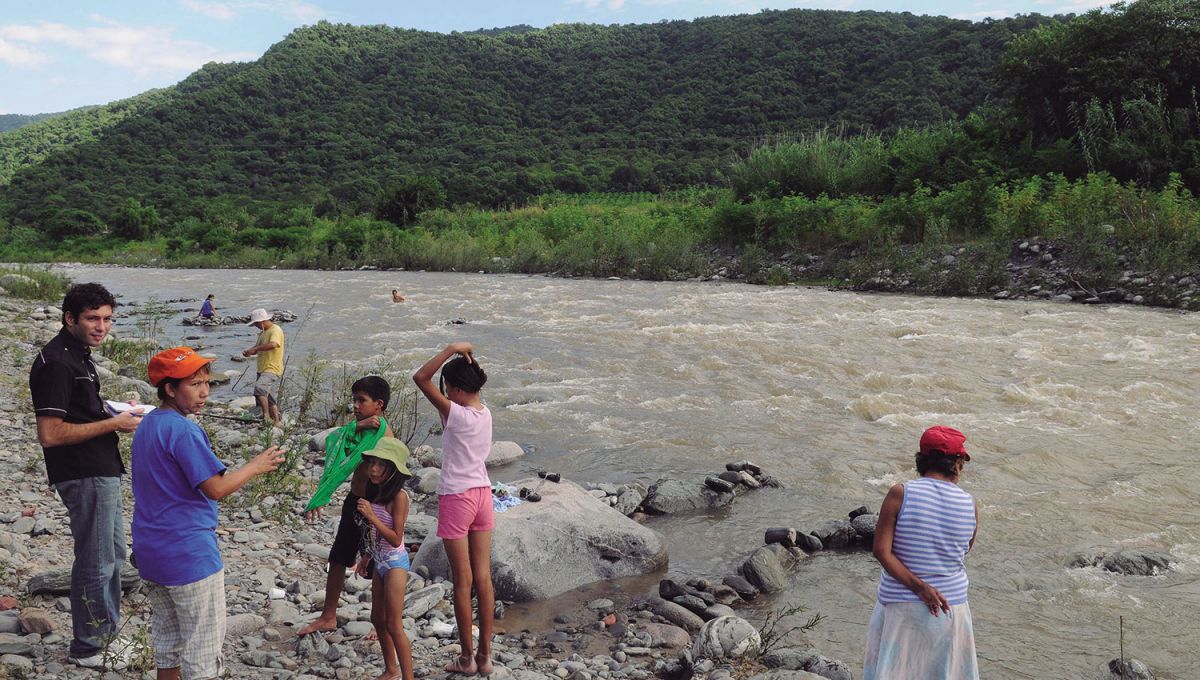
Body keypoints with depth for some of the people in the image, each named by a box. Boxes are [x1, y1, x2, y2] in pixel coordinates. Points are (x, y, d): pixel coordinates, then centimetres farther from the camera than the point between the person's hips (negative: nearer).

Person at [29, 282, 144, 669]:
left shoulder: (78, 354, 12)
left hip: (102, 471, 10)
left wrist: (116, 413, 8)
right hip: (84, 475, -10)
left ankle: (107, 630, 36)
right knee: (95, 561, 2)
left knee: (113, 553, 21)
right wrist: (113, 424, -19)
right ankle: (87, 648, 17)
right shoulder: (55, 363, -19)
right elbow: (50, 434, -24)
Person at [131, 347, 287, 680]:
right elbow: (215, 488, -22)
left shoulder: (147, 425, 8)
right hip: (189, 553, -9)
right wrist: (255, 466, -9)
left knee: (166, 637, 19)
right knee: (203, 642, 3)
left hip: (151, 552, 9)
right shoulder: (184, 431, -20)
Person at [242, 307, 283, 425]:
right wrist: (249, 352, -2)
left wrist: (255, 349, -25)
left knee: (259, 388, -29)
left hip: (273, 369, -9)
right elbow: (257, 347, 20)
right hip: (263, 370, 9)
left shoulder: (276, 330, -11)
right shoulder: (262, 332, 18)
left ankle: (267, 416, -23)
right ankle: (276, 422, 18)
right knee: (270, 399, 11)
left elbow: (273, 344, -30)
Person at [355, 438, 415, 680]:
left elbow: (396, 539, -22)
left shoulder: (398, 496, -20)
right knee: (377, 619, 18)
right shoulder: (376, 492, 3)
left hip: (395, 562, -9)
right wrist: (367, 557, 20)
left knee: (393, 625, -5)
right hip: (379, 561, 9)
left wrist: (371, 516, -29)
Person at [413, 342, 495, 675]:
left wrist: (451, 349, -23)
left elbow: (421, 378, -24)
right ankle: (485, 655, 20)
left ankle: (467, 658, 17)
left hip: (457, 498, -7)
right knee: (483, 579, 11)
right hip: (483, 494, 7)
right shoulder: (485, 412, 1)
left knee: (463, 583, 5)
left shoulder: (455, 414, -19)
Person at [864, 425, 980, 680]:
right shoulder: (970, 505, -6)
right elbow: (964, 551, 8)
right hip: (951, 606, 2)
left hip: (900, 604, -2)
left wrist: (920, 587, -14)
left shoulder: (900, 494, -13)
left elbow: (882, 551, -17)